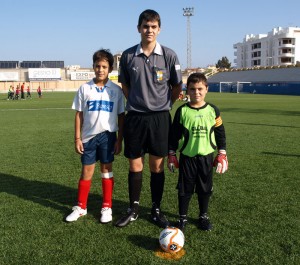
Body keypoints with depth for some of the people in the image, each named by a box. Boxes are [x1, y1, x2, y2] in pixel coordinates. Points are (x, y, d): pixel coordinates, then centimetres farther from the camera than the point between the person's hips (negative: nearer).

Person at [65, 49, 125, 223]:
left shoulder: (116, 90, -2)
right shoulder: (85, 89, 1)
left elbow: (121, 116, 1)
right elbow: (79, 115, 3)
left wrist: (119, 140, -2)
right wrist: (77, 138, 0)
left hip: (108, 135, -1)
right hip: (89, 136, 1)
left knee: (107, 170, 9)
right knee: (86, 171, 9)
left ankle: (107, 207, 21)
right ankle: (81, 207, 24)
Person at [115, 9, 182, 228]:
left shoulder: (169, 55, -3)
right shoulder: (128, 56, 1)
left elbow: (177, 88, 7)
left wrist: (163, 105, 11)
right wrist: (138, 103, 10)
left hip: (160, 118, -1)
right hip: (135, 117, 1)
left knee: (157, 166, 6)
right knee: (135, 165, 7)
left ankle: (156, 210, 22)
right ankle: (133, 209, 23)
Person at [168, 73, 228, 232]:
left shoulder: (213, 110, -2)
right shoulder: (182, 111, -5)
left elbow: (220, 134, 5)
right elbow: (174, 134, 1)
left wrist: (222, 155, 3)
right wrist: (171, 155, 0)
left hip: (206, 156, 1)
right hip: (187, 157, -1)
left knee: (205, 189, 12)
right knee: (185, 189, 7)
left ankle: (203, 216, 30)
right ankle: (183, 217, 23)